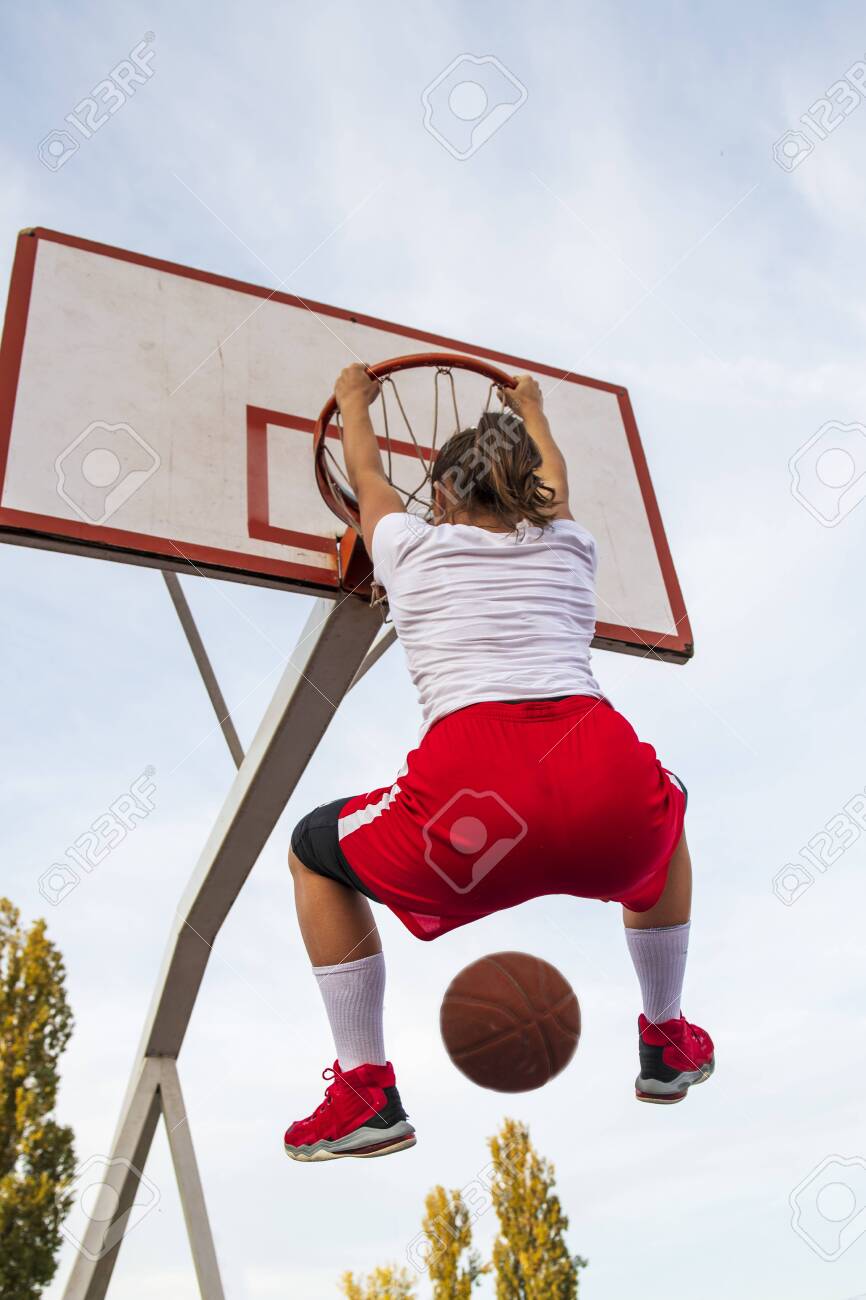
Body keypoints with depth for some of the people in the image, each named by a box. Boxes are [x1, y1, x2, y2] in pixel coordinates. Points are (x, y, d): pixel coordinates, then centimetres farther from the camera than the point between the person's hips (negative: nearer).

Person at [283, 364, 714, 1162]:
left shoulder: (412, 545, 19)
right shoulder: (567, 545, 25)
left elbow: (365, 472, 42)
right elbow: (553, 478, 49)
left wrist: (353, 400, 62)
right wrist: (530, 411, 70)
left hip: (472, 809, -3)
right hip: (612, 806, 3)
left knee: (314, 850, 26)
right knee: (665, 808, 40)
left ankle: (367, 1094, 19)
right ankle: (668, 1046, 44)